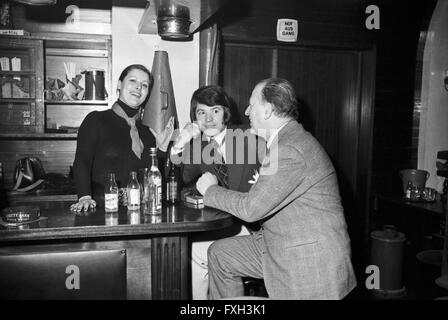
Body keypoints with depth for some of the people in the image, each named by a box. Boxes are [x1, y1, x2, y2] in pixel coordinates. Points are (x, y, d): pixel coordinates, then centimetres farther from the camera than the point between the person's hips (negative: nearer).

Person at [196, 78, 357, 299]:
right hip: (281, 244, 9)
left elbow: (251, 208, -22)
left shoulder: (290, 150, -25)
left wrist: (211, 190, -8)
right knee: (219, 254, 11)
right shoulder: (287, 140, 8)